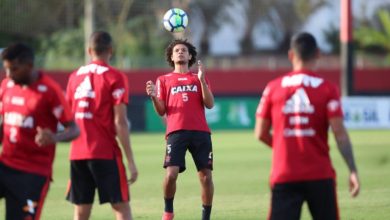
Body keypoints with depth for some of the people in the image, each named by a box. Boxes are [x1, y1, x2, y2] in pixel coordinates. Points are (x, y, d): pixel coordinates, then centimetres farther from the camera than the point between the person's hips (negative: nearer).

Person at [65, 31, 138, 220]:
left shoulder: (74, 76, 10)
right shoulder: (115, 78, -5)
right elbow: (120, 122, -11)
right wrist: (131, 161, -9)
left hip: (77, 154, 5)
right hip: (106, 153, -5)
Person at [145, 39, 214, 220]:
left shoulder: (199, 78, 20)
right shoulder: (164, 80, 18)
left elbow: (209, 104, 6)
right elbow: (161, 111, 11)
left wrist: (201, 80, -4)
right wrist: (153, 96, -9)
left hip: (200, 131, 1)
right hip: (176, 132, -1)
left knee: (206, 176, -6)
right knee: (171, 174, -16)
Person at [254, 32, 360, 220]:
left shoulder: (273, 88, 2)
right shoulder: (327, 89, -2)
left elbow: (261, 134, 7)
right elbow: (339, 133, -10)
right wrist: (353, 170, -10)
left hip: (284, 176, 0)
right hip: (320, 176, 0)